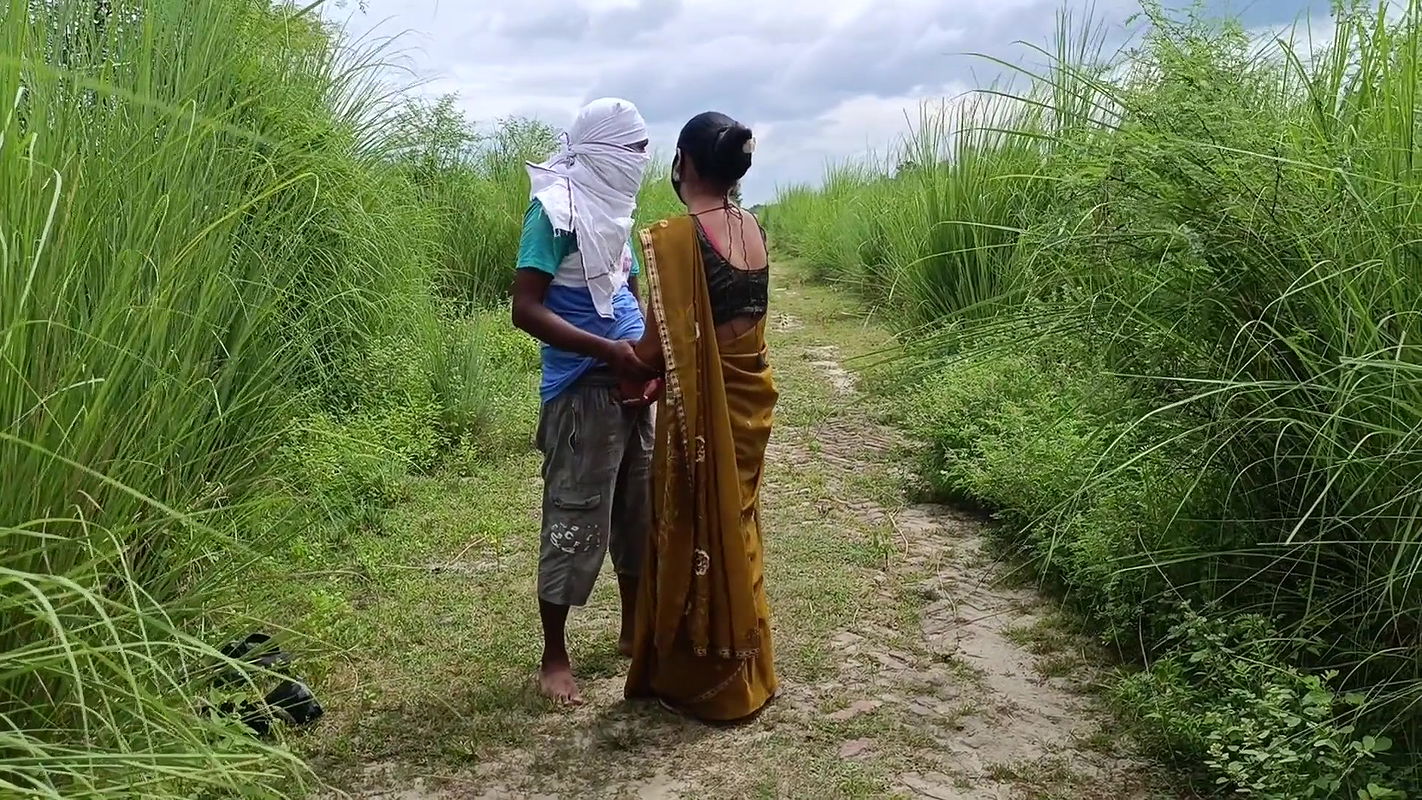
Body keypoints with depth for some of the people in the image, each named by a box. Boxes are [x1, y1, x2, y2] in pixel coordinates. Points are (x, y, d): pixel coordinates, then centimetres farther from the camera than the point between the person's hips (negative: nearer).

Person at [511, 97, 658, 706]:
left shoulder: (614, 210, 12)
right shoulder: (555, 209, -12)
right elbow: (526, 309, -19)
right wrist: (607, 350, -26)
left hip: (632, 386, 8)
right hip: (582, 390, -8)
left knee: (640, 511, 16)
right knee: (574, 521, -1)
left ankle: (634, 631, 33)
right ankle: (554, 657, 14)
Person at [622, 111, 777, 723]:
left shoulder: (676, 237, -19)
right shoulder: (753, 229, 5)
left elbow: (662, 342, -17)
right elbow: (724, 327, 8)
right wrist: (659, 380, 11)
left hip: (703, 409, -7)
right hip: (747, 398, 8)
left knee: (696, 535, 7)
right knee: (735, 531, 19)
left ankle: (702, 681, 22)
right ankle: (744, 674, 33)